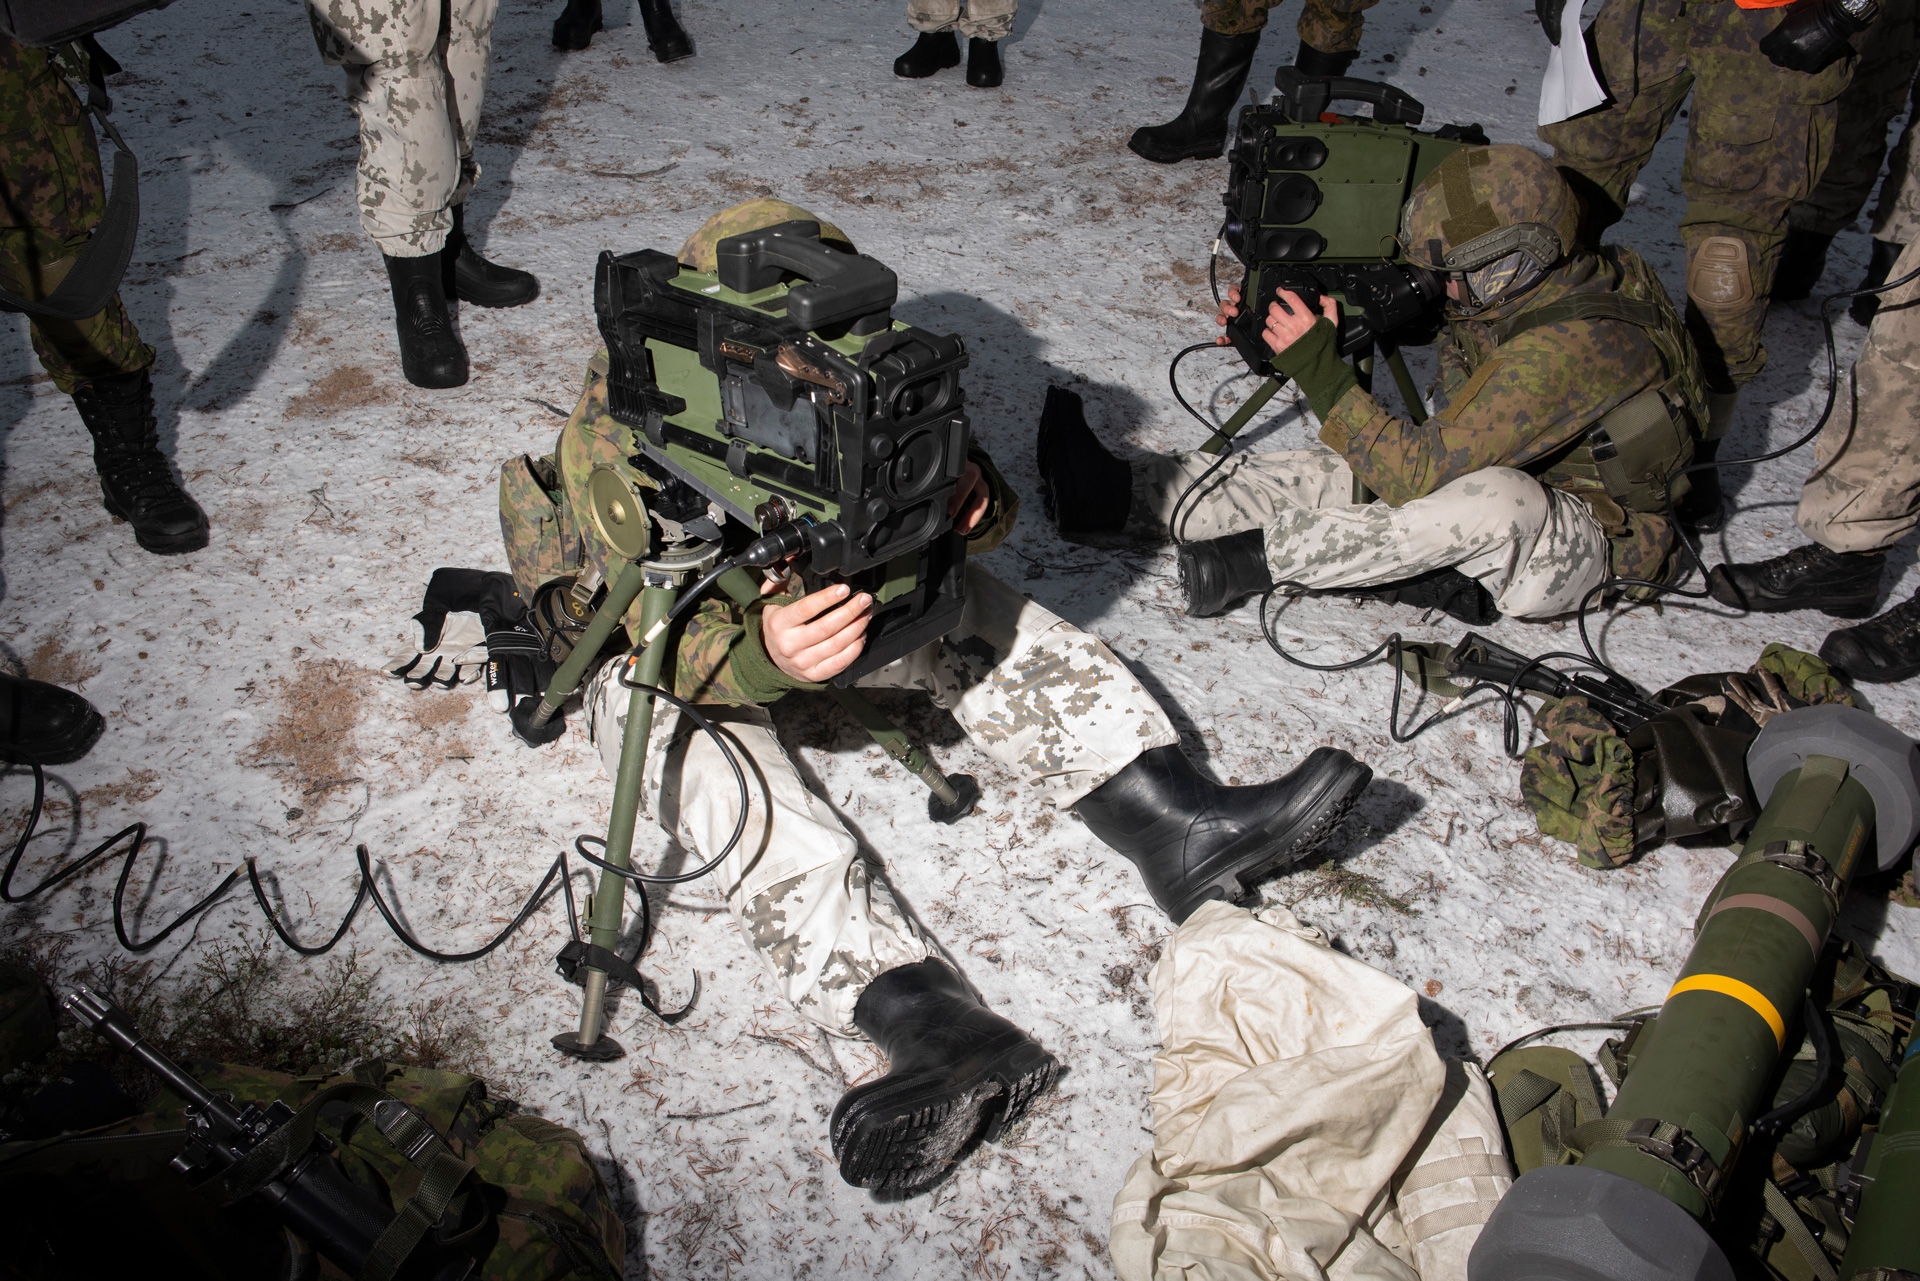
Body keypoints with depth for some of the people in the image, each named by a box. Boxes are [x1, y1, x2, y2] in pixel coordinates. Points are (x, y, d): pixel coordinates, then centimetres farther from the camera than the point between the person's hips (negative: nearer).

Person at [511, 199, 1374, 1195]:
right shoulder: (616, 426, -29)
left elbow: (947, 482, -8)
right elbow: (676, 639, -34)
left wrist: (969, 502, -33)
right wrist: (762, 658, -56)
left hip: (807, 586, 5)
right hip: (657, 634, -4)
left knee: (987, 619, -17)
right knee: (753, 809, -33)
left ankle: (1178, 824, -28)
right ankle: (939, 1030, -49)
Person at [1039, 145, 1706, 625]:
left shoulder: (1574, 348, -33)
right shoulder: (1529, 289, -6)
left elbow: (1418, 470, -34)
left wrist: (1317, 368, -33)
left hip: (1590, 543, -8)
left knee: (1497, 496, -41)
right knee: (1330, 470, -10)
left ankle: (1261, 556, -27)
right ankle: (1120, 495, -17)